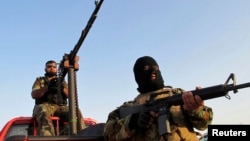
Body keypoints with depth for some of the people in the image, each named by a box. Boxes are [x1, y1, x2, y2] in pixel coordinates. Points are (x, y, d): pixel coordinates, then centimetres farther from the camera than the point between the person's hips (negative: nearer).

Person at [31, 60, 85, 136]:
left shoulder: (61, 81, 25)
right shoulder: (39, 80, 21)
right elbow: (34, 95, 2)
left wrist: (62, 87, -12)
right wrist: (47, 87, -14)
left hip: (60, 107, 2)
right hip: (44, 106, -2)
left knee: (76, 112, -28)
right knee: (44, 114, -40)